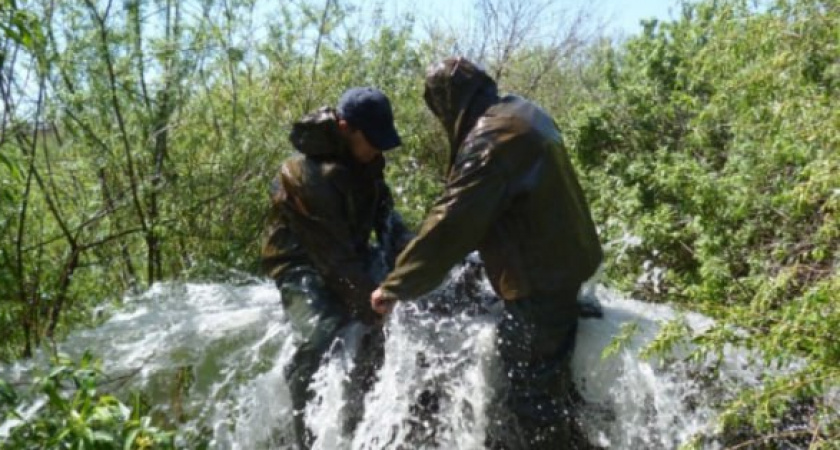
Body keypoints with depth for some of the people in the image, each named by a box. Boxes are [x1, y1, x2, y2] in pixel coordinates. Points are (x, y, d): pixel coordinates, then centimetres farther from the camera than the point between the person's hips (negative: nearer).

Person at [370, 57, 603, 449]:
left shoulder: (489, 138, -22)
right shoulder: (522, 114, 9)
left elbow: (450, 224, -25)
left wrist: (396, 286, -17)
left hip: (538, 281, -10)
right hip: (560, 265, 10)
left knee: (532, 391, 0)